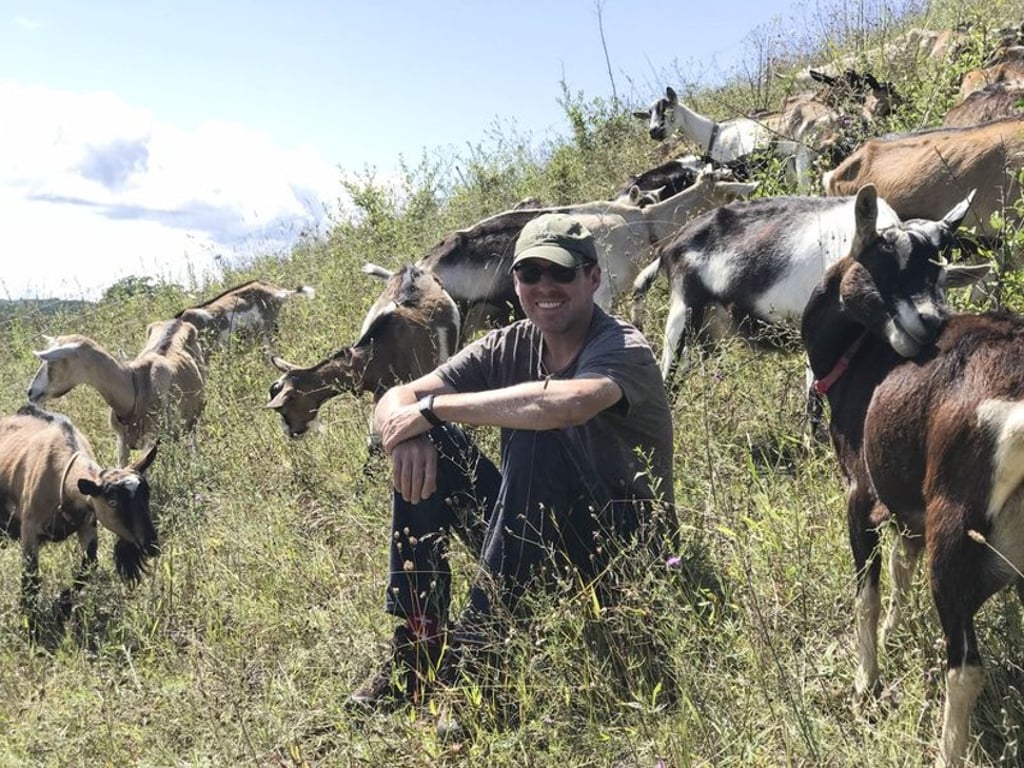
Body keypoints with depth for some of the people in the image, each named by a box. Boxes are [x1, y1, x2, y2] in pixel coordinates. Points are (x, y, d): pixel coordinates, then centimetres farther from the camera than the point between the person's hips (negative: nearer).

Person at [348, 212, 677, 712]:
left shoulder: (622, 349, -17)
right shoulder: (508, 347, 1)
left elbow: (569, 403, -41)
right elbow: (394, 403, -5)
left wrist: (432, 408, -32)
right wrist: (407, 433, -31)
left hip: (627, 545, -6)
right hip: (537, 546, 6)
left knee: (534, 437, -30)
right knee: (421, 452, -8)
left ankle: (476, 637, -27)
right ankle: (416, 646, -9)